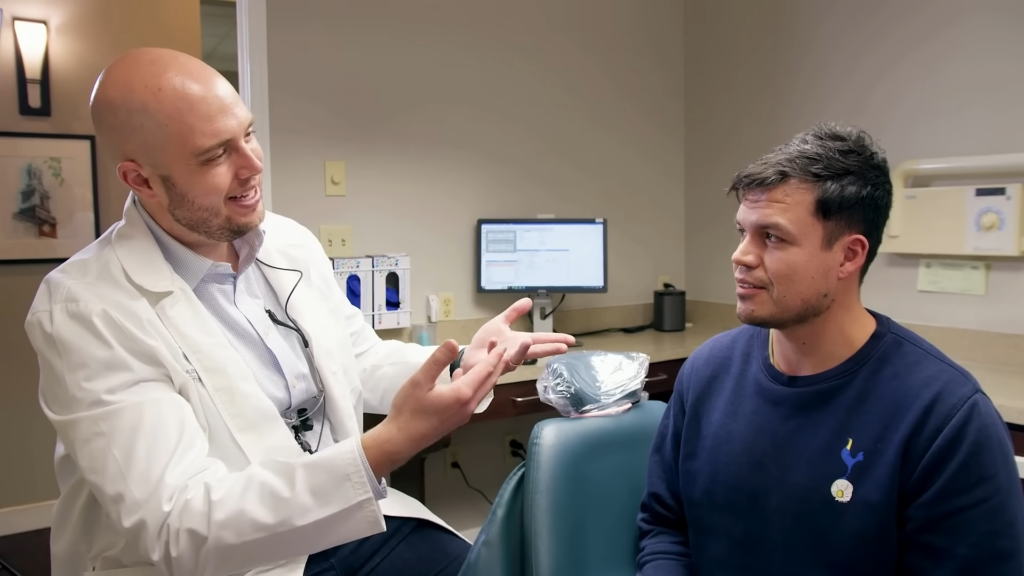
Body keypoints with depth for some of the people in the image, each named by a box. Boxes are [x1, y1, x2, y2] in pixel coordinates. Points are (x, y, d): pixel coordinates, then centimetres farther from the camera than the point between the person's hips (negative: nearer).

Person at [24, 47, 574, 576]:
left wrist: (461, 364, -6)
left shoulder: (291, 241, 1)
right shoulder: (83, 309, -17)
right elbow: (178, 527, -24)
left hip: (345, 519, 5)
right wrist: (390, 445, -34)